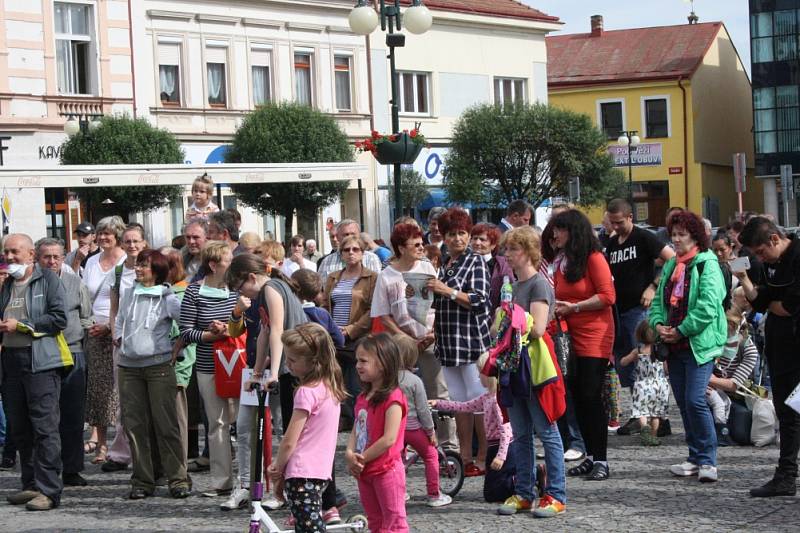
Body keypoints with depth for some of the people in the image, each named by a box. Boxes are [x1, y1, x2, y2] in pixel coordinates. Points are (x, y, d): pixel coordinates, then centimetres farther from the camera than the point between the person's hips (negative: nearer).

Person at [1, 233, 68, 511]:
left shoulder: (48, 279, -1)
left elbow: (59, 319, -10)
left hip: (41, 361, -7)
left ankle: (48, 490, -9)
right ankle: (31, 485, 17)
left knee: (44, 427, -9)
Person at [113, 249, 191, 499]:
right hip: (128, 366, 5)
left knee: (166, 425, -5)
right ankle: (142, 481, 10)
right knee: (135, 426, 4)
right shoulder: (128, 295, 12)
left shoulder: (167, 298, -3)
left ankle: (178, 479, 0)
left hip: (159, 365, -5)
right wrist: (119, 338, 13)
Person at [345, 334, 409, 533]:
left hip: (386, 470, -9)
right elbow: (355, 431, 9)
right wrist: (350, 455, -10)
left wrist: (362, 458, -15)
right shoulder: (362, 397, 10)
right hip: (364, 472, 9)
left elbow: (389, 438, -23)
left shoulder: (392, 398, -18)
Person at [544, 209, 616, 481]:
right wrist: (555, 308, 4)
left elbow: (608, 296, -13)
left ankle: (601, 460, -2)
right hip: (569, 337, 7)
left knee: (591, 396, -8)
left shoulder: (593, 258, -7)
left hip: (594, 336, -7)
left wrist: (573, 307, -15)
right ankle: (590, 457, 15)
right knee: (578, 397, 7)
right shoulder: (559, 260, 13)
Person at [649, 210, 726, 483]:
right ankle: (696, 458, 18)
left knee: (695, 400, -15)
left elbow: (707, 306, -17)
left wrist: (681, 331, -15)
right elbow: (658, 301, 19)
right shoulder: (670, 267, 17)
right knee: (683, 402, 9)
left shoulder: (707, 264, -8)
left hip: (699, 344, -8)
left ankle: (707, 460, -7)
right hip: (674, 347, 8)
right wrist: (658, 324, -2)